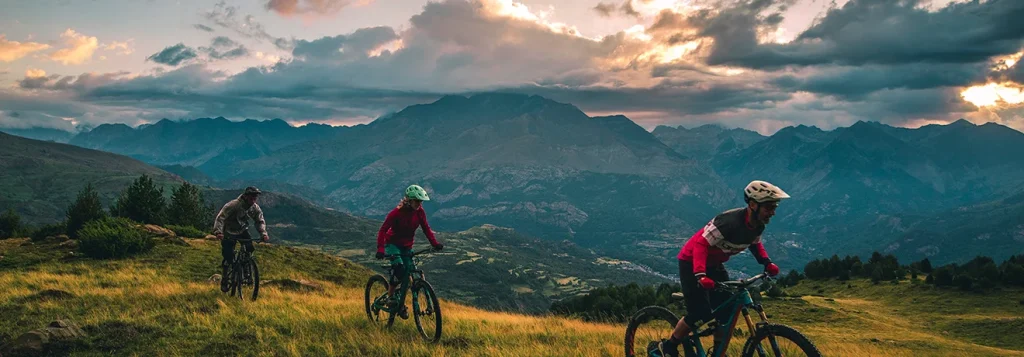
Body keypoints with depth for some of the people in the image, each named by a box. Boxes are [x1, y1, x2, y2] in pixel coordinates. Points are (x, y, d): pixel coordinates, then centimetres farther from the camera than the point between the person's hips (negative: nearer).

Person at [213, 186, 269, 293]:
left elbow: (260, 221, -6)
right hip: (229, 232, -4)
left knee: (250, 248, -21)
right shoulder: (233, 205, -28)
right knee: (228, 257, -8)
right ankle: (224, 280, 12)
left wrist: (263, 233, -24)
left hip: (242, 231, 4)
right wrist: (218, 232, -45)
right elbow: (220, 217, -32)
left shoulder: (255, 208, -11)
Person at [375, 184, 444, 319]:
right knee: (399, 268, -27)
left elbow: (426, 228, -3)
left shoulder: (420, 212, -11)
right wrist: (380, 249, -38)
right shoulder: (397, 212, -24)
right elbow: (383, 230, -26)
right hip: (393, 244, -5)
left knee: (407, 274, -2)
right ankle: (391, 297, -8)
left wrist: (434, 243, -18)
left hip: (407, 246, 5)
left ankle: (401, 304, 12)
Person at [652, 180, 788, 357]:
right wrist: (700, 275, -46)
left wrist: (767, 263, -3)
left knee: (727, 311, 0)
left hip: (714, 264, 8)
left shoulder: (758, 225, -8)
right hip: (692, 262, -8)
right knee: (701, 314, -13)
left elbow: (755, 243, 14)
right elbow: (701, 244, -34)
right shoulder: (730, 221, -33)